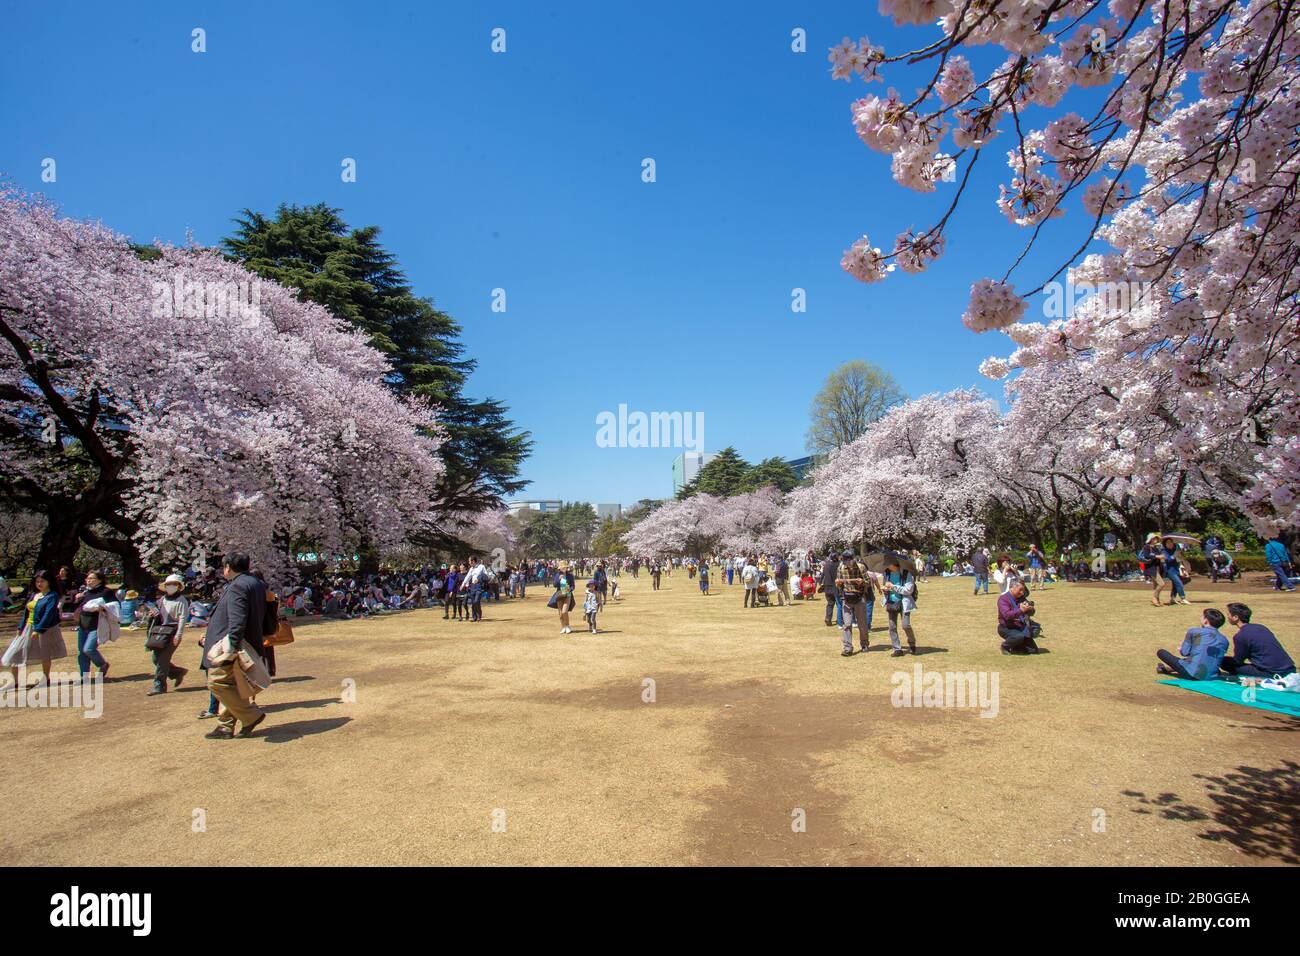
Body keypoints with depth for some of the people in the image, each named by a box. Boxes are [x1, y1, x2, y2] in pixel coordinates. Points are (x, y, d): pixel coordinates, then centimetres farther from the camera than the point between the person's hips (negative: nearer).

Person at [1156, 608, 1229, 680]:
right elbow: (1219, 659, 13)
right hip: (1211, 677, 6)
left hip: (1192, 674, -6)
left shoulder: (1193, 631, -2)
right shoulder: (1224, 640, 10)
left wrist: (1181, 650, 23)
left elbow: (1185, 652, -1)